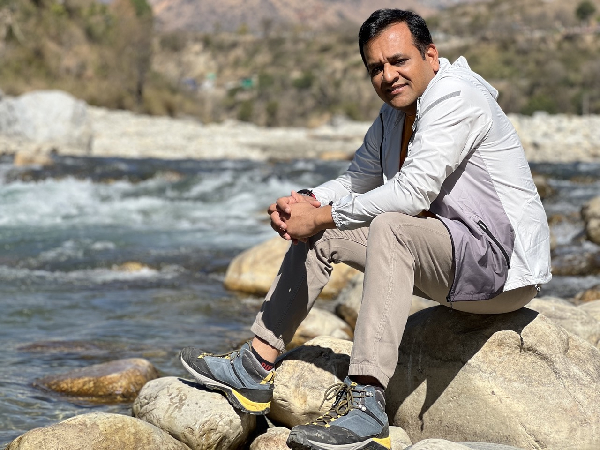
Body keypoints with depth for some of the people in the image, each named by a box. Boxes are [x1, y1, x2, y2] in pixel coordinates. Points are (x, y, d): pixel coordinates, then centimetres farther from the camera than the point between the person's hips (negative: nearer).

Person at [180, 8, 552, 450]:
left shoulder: (457, 100, -18)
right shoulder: (394, 115, 12)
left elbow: (412, 192, -27)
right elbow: (356, 180, 17)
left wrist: (323, 215, -20)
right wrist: (306, 201, -5)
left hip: (501, 264, -10)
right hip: (450, 259, 10)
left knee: (390, 227, -35)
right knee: (319, 234, 6)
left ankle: (366, 401, -42)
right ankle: (256, 368, 6)